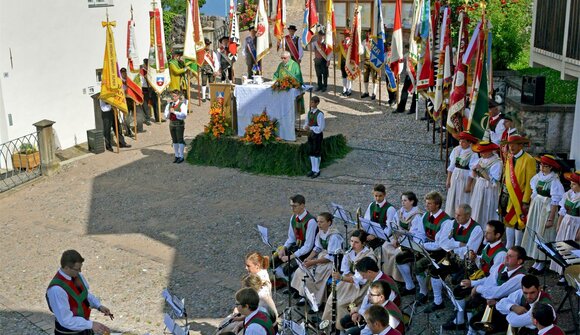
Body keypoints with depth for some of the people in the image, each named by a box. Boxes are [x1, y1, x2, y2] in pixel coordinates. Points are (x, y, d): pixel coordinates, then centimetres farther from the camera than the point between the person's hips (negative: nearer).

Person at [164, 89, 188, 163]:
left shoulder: (182, 105, -7)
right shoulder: (169, 104, 9)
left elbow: (184, 115, -20)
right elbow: (166, 116, 9)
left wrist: (174, 112, -22)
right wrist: (169, 113, -13)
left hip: (179, 124, -5)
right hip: (172, 124, 5)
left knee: (180, 140, -3)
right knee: (174, 140, 11)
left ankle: (181, 156, 5)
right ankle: (176, 156, 21)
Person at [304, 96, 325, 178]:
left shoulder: (319, 114, -19)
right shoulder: (309, 112, 3)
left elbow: (321, 128, -19)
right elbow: (306, 122, 15)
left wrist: (310, 128, -20)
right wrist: (306, 127, -8)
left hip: (317, 135, -7)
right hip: (310, 134, 7)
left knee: (317, 153, 3)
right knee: (311, 152, 14)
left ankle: (317, 171, 16)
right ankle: (313, 169, 27)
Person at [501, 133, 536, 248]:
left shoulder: (528, 160, -13)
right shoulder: (509, 158, 6)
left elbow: (530, 182, -14)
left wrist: (525, 201, -15)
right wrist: (505, 191, 3)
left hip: (521, 198, -6)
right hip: (509, 197, 6)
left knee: (519, 223, 5)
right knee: (509, 221, 12)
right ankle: (508, 247, 23)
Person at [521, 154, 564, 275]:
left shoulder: (554, 181, -16)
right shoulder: (538, 176, 3)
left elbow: (555, 202, -16)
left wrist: (551, 219, -17)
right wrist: (530, 211, 12)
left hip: (547, 209, -7)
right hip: (535, 207, 7)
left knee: (543, 234, 1)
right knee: (533, 232, 10)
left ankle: (541, 263, 13)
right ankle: (536, 261, 20)